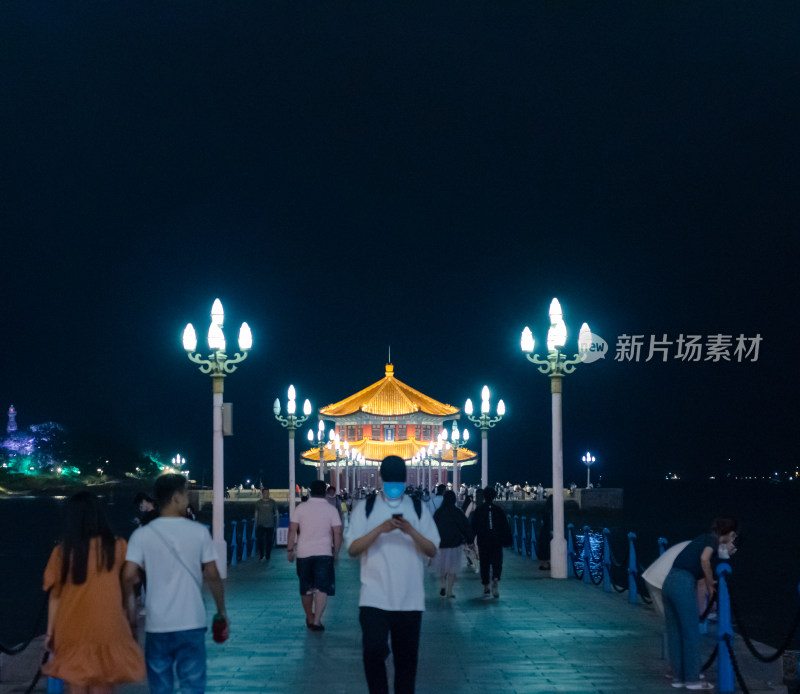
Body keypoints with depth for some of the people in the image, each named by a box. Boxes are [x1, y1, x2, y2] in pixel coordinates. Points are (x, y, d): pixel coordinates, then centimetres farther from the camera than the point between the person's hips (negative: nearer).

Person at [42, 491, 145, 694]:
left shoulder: (62, 551, -2)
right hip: (107, 630, -1)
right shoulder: (118, 547, -3)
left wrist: (50, 632, 10)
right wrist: (130, 624, 7)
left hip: (72, 632, 1)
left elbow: (55, 595, 1)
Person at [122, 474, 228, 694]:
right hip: (191, 624, -1)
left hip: (157, 625, 1)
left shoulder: (142, 535, -2)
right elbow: (212, 576, -1)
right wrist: (221, 612, 9)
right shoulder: (199, 532, -2)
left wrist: (129, 604, 7)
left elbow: (128, 576, -10)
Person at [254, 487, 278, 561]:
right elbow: (256, 514, 10)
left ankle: (267, 557, 16)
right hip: (261, 525, 0)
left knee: (269, 541, 4)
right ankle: (261, 555, 2)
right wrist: (256, 524, 9)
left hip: (270, 525, 0)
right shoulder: (258, 502, 4)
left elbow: (276, 512, 9)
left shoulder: (272, 502, 3)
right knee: (259, 540, -12)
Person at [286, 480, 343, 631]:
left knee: (306, 589, 15)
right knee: (322, 588, -4)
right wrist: (336, 551, 8)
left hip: (304, 553, 2)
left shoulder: (301, 508, 2)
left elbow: (292, 529, 0)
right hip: (324, 553, -2)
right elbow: (337, 532, -3)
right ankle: (316, 620, -17)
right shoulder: (331, 509, -1)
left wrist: (290, 549, 7)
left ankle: (309, 617, 29)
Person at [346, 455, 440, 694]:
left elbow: (432, 551, 1)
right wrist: (379, 529, -19)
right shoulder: (365, 508, 5)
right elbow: (353, 549, -5)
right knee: (374, 650, -12)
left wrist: (411, 532, -17)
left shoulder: (418, 508, 8)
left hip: (410, 599, 2)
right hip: (374, 597, -1)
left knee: (407, 657, 6)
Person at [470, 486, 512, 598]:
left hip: (483, 542, 0)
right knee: (497, 562, 2)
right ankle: (495, 579, -26)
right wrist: (507, 540, 8)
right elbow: (505, 527, 2)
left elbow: (473, 527, 0)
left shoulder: (478, 511, -1)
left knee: (484, 564, 8)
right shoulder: (498, 510, 1)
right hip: (497, 542, 0)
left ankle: (486, 587, 8)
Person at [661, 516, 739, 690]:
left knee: (674, 633, 12)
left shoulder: (703, 539, 24)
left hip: (669, 582, 8)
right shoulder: (713, 540, 1)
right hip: (684, 584, -8)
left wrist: (725, 552, 26)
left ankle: (678, 677, 19)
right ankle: (692, 679, 4)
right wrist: (710, 584, -6)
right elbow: (704, 559, -18)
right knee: (691, 633, 0)